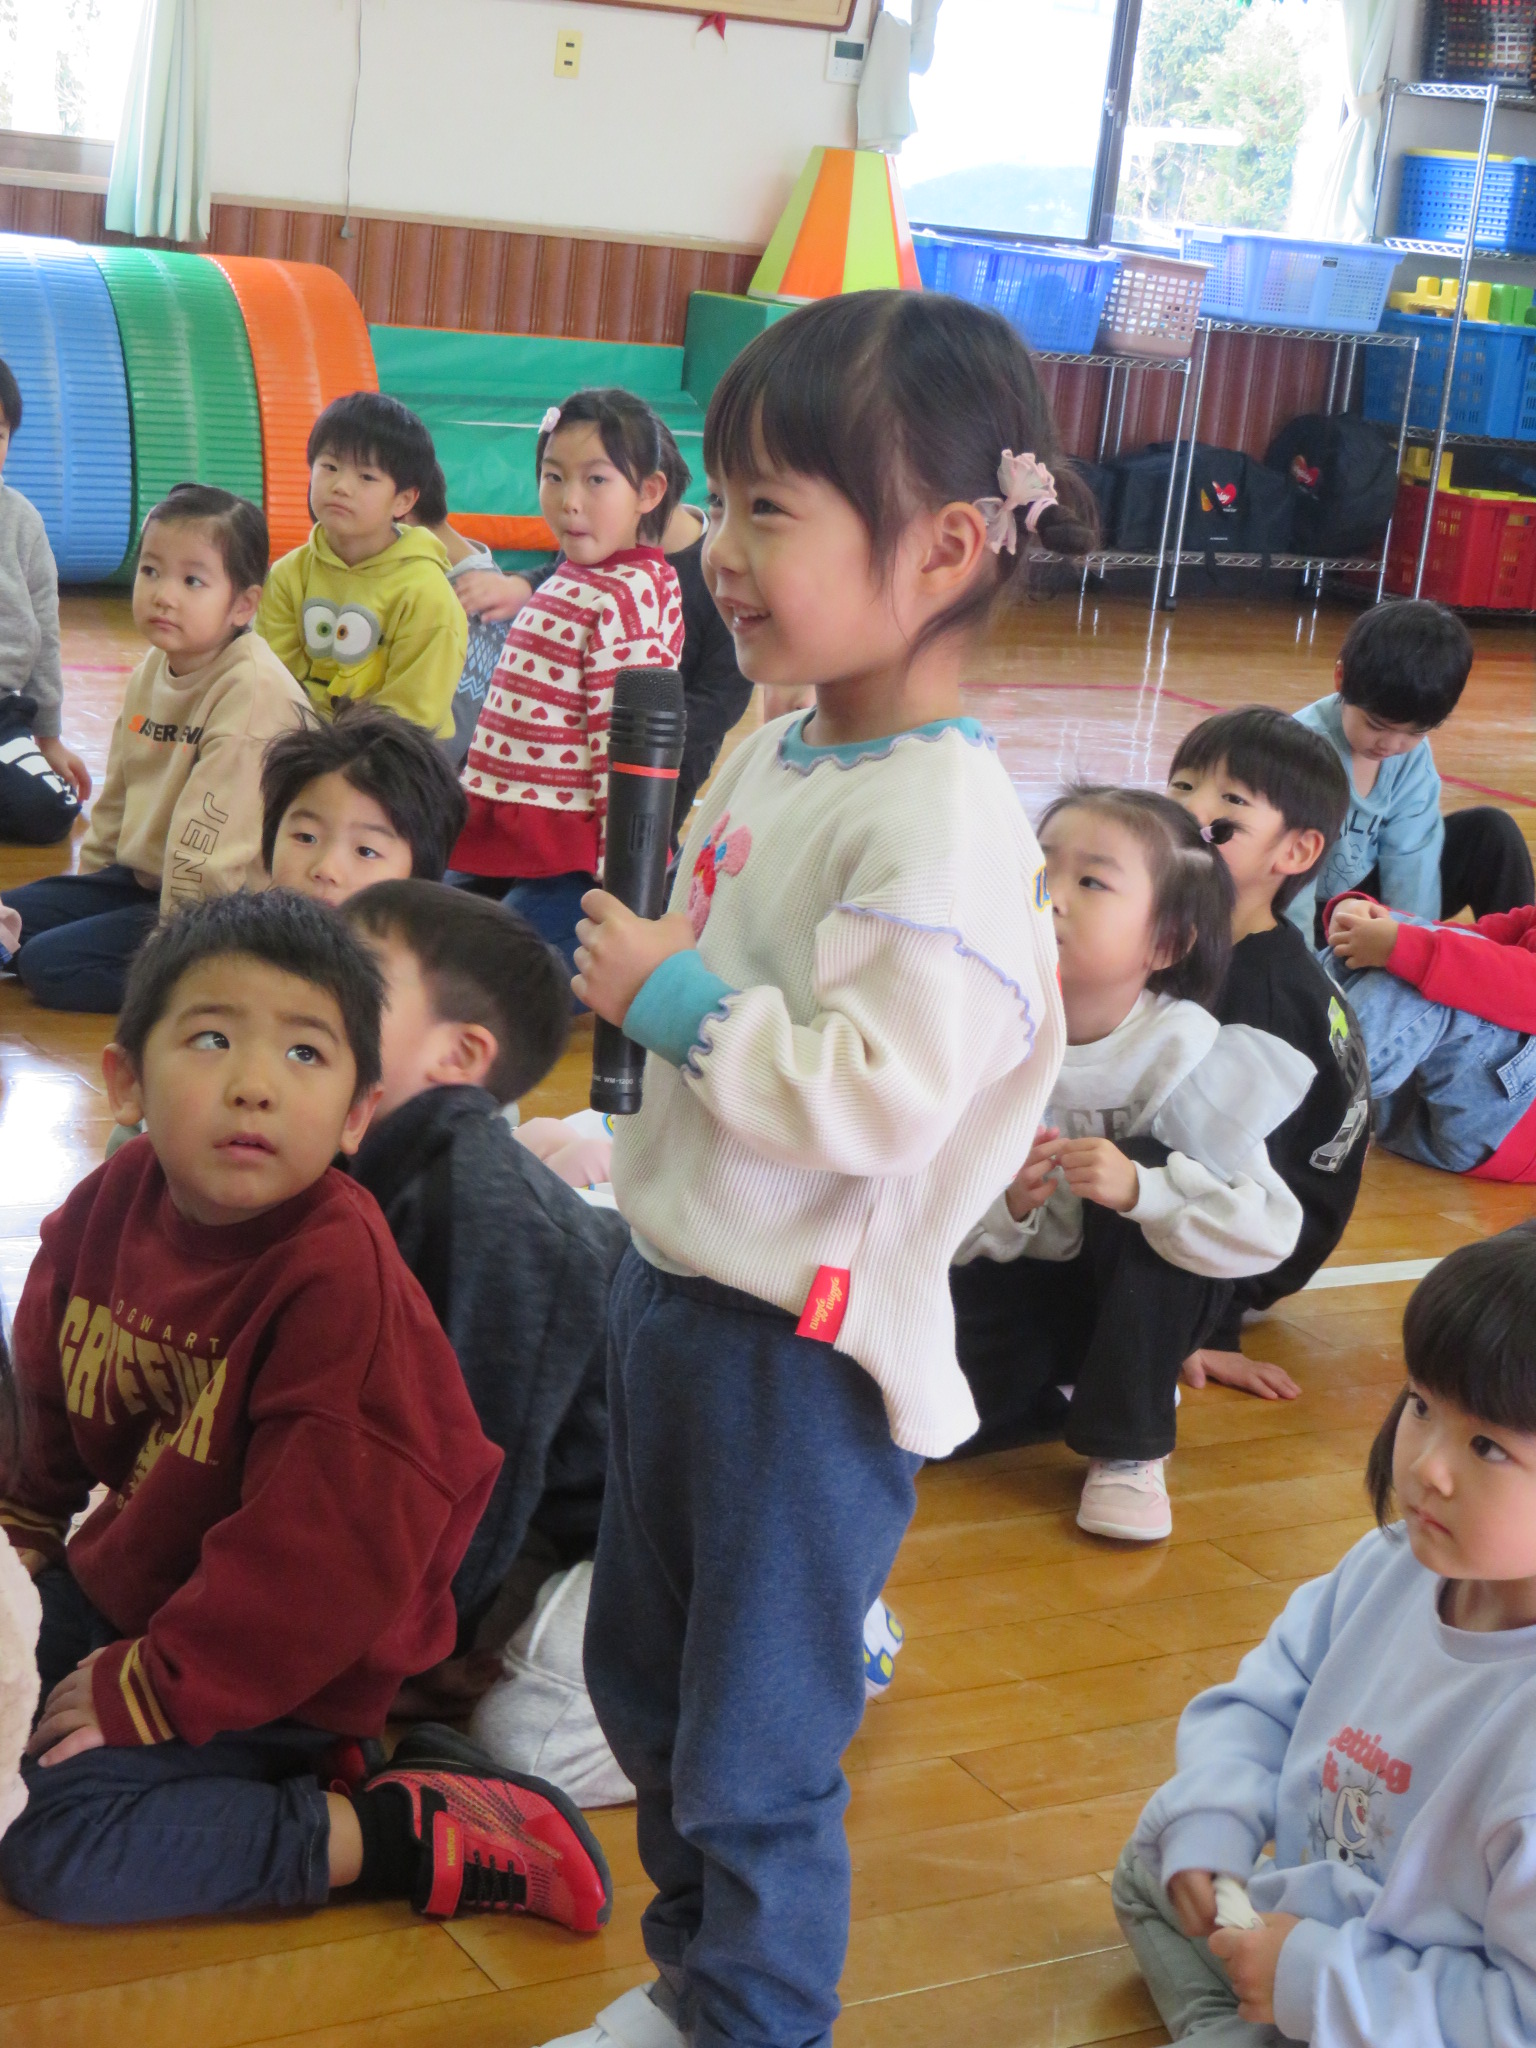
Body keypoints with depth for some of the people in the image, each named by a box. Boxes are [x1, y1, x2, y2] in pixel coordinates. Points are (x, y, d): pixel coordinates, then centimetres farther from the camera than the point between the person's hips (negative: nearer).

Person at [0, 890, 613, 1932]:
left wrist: (151, 1691, -21)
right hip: (115, 1589, 8)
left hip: (270, 1672, -8)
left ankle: (407, 1833, -12)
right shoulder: (115, 1201, -7)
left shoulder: (339, 1279, -29)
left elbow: (322, 1549, -27)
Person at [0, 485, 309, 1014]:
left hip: (218, 910, -8)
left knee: (48, 964, -17)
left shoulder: (254, 691, -23)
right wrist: (87, 880, 16)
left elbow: (212, 854, -24)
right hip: (135, 879, 9)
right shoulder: (150, 671, 6)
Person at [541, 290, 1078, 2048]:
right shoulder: (773, 756, 6)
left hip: (812, 1342, -10)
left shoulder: (942, 819, -23)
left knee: (752, 1763, 5)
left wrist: (675, 1000, -21)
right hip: (679, 1287, 10)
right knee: (646, 1692, 24)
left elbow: (880, 1094, -29)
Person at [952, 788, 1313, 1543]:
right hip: (1014, 1280, 1)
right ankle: (1077, 1391, 12)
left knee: (1146, 1165, -31)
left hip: (1142, 1300, -1)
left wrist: (1140, 1189, -41)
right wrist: (1004, 1203, -32)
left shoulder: (1186, 1057, -21)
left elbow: (1269, 1227, -27)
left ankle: (1129, 1447, -18)